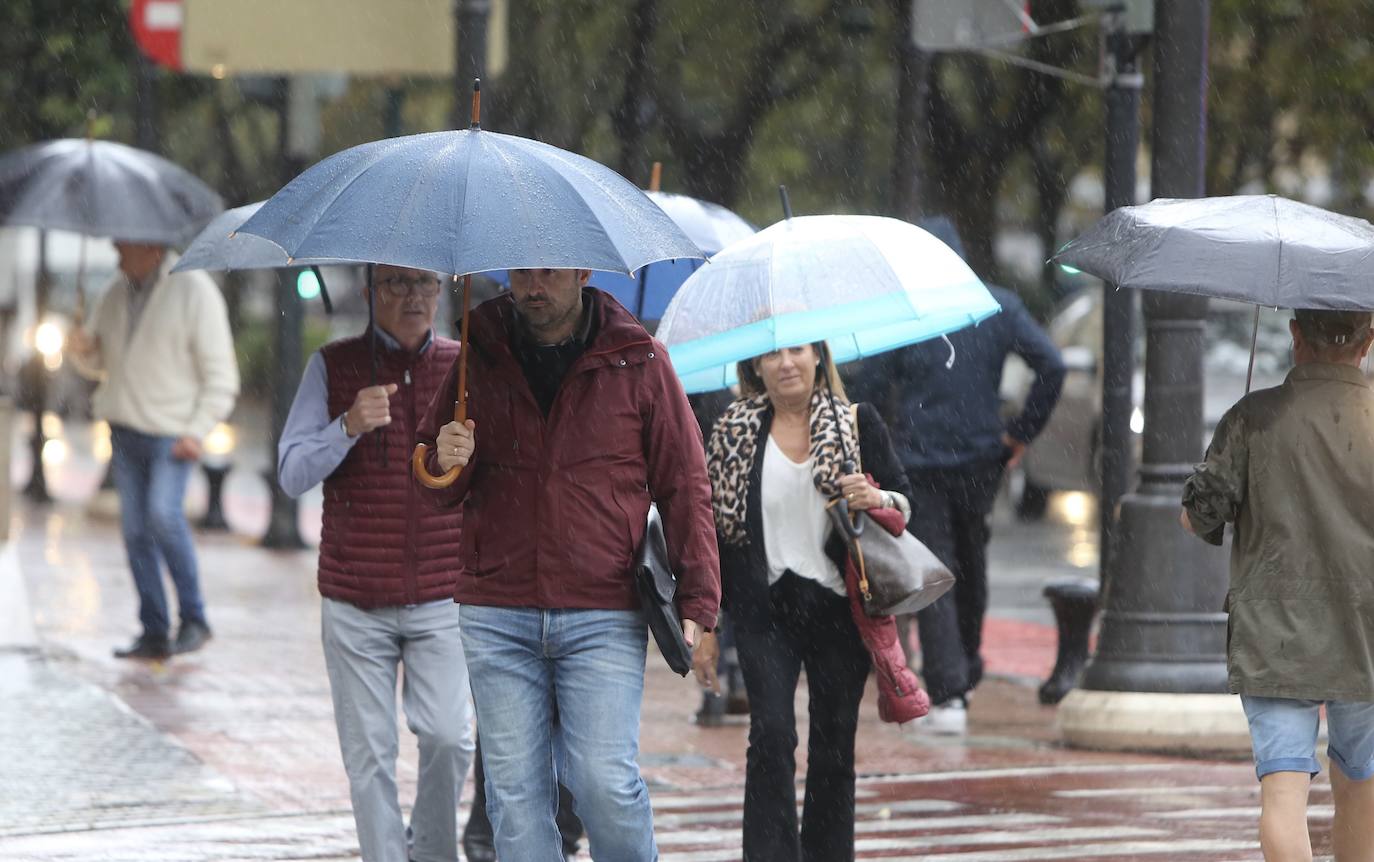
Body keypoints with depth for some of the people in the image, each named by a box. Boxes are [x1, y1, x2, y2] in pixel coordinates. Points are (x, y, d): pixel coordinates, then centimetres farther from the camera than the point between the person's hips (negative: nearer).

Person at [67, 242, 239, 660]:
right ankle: (155, 633, 8)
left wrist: (197, 430, -16)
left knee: (163, 514, -22)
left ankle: (194, 618, -9)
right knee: (135, 529, 3)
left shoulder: (194, 291, -9)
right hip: (124, 429, 6)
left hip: (171, 432, -6)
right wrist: (83, 350, -4)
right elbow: (100, 361, 21)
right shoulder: (119, 290, 9)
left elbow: (221, 375, -8)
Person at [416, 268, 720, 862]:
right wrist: (445, 464, -8)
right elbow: (436, 493, 17)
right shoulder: (480, 357, 8)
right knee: (515, 791, 2)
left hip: (604, 617, -2)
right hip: (497, 617, 2)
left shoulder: (637, 361, 2)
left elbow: (683, 484, 5)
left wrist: (696, 601, -3)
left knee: (605, 781, -11)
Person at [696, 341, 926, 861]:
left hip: (839, 608, 1)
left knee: (835, 746, 6)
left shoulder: (858, 423, 4)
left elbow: (904, 501, 10)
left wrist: (878, 499, -15)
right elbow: (713, 525, 6)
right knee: (771, 735, -13)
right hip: (764, 612, -1)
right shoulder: (734, 432, 4)